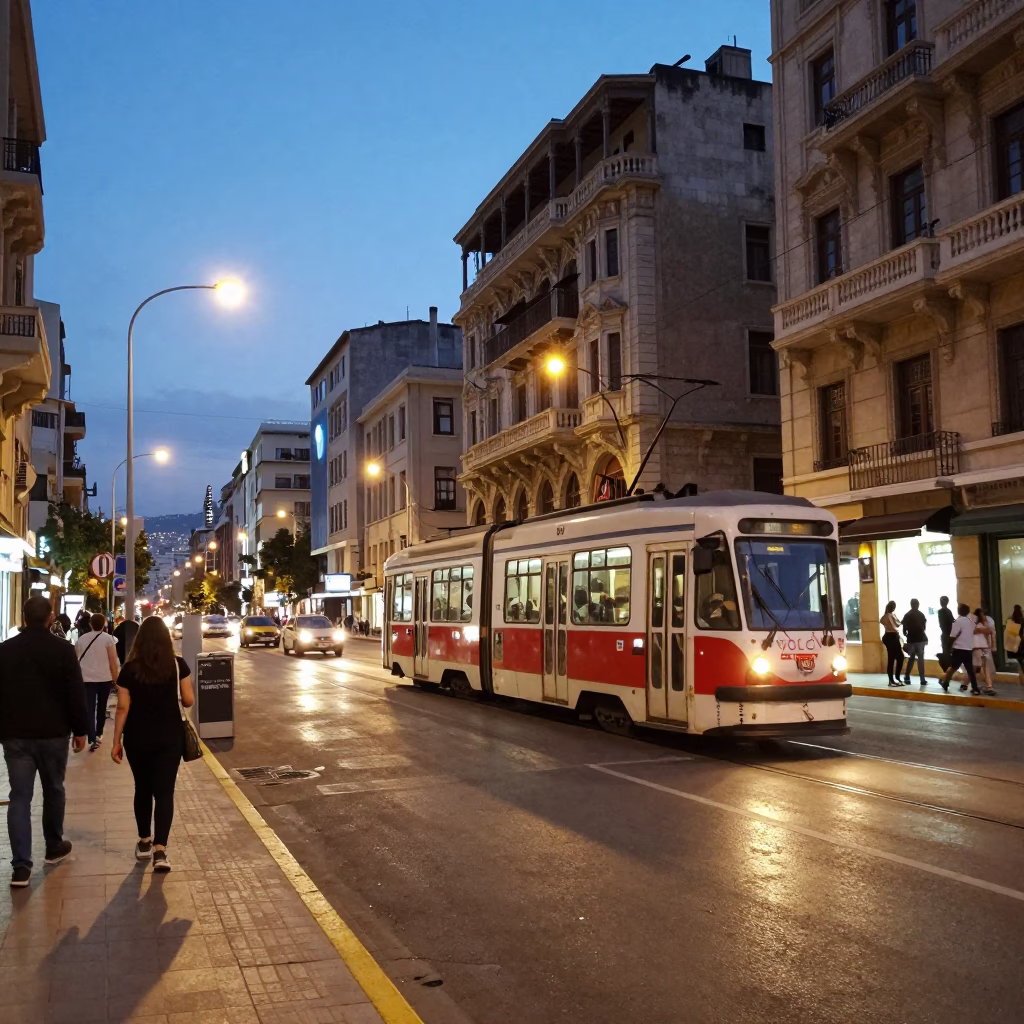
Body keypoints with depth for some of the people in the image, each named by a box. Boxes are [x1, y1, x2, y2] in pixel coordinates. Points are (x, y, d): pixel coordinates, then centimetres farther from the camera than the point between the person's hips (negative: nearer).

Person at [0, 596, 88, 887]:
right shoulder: (63, 649, -8)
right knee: (53, 790, 16)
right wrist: (79, 730, 2)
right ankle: (54, 847, 31)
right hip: (53, 732, -1)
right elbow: (76, 694, -8)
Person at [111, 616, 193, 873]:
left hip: (137, 737, 1)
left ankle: (144, 843, 28)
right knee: (164, 791, 0)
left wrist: (116, 741, 2)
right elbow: (188, 701, -3)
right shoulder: (178, 664, -6)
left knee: (143, 789, 17)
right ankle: (160, 850, -11)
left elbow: (123, 708, -5)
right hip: (169, 736, -1)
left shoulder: (130, 669, -5)